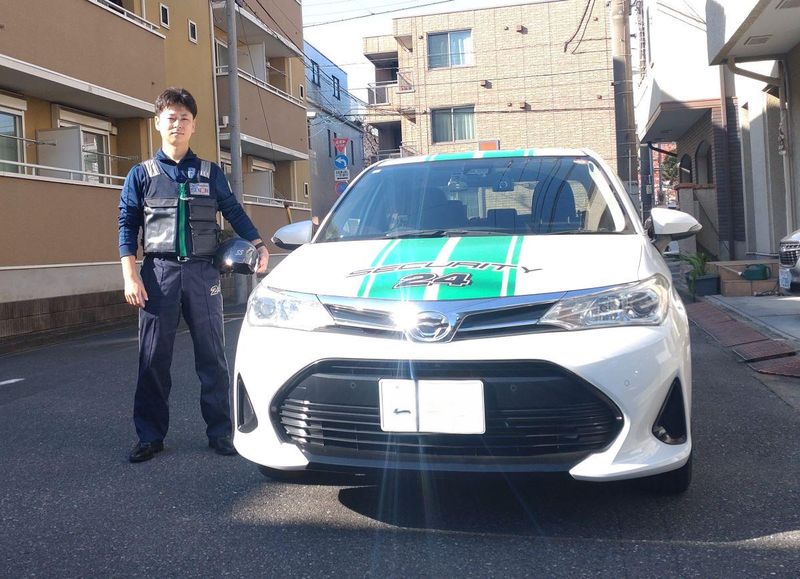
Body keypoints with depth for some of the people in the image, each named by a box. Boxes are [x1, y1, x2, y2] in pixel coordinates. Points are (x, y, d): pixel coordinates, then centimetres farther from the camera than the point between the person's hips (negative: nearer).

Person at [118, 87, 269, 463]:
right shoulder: (142, 174, 9)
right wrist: (130, 276, -4)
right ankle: (150, 436, 12)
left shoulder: (210, 174, 12)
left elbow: (234, 213, 12)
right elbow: (128, 226, 6)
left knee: (212, 356, 3)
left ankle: (220, 433, 11)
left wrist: (258, 245, -4)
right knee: (153, 358, 1)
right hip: (159, 271, 0)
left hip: (202, 272, 1)